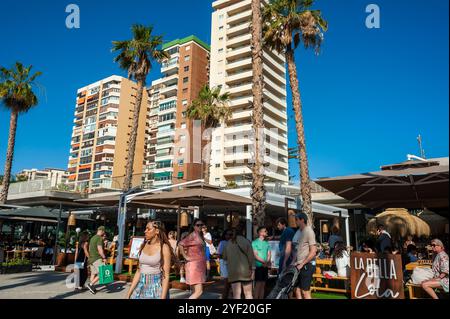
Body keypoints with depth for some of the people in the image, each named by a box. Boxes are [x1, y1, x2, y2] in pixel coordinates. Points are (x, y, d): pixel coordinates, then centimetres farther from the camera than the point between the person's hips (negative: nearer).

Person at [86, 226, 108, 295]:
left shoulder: (92, 238, 15)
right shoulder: (100, 238, -14)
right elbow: (100, 250, -21)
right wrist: (104, 258, -14)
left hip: (91, 258, 10)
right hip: (97, 259, -10)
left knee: (93, 274, 12)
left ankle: (92, 288, 14)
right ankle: (91, 284, -9)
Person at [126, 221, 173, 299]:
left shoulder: (164, 248, -12)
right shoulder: (144, 246, 5)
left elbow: (166, 276, -14)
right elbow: (139, 271, 8)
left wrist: (163, 297, -19)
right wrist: (129, 293, 6)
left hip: (156, 288, -5)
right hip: (141, 288, 5)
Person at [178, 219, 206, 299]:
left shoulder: (200, 235, 14)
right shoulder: (193, 235, -12)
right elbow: (181, 244, -23)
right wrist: (186, 257, -20)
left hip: (200, 265, 9)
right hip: (194, 264, -9)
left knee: (196, 291, 13)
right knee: (199, 291, -13)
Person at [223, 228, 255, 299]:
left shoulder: (228, 244, 3)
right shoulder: (246, 242, -2)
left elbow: (225, 257, 10)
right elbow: (251, 256, -6)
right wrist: (252, 268, -1)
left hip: (233, 272, 1)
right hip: (245, 271, -1)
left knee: (236, 294, 4)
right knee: (248, 293, 10)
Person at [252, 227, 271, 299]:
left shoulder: (267, 243, 13)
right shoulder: (255, 242, -5)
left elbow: (269, 254, 9)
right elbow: (255, 256, -10)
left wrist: (268, 262, -10)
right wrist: (264, 262, -18)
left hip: (265, 266, 6)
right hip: (258, 266, -6)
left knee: (263, 284, 8)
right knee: (258, 284, -7)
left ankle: (261, 298, 13)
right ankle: (256, 298, -2)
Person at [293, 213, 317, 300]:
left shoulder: (309, 231, -13)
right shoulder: (301, 231, 14)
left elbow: (313, 252, -18)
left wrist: (302, 264, -16)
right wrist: (297, 262, 10)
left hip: (307, 265, -8)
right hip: (301, 265, 8)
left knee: (305, 291, -4)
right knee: (297, 290, 10)